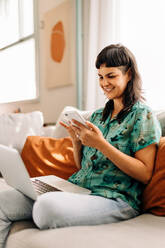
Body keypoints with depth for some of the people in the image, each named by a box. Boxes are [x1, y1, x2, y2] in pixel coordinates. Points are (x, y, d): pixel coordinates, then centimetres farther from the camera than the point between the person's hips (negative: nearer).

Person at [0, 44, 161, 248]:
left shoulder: (143, 114, -1)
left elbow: (145, 174, -10)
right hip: (77, 187, 7)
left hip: (115, 199, -6)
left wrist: (102, 144, -17)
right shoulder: (98, 115, 19)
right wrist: (76, 140, 0)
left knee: (47, 205, -36)